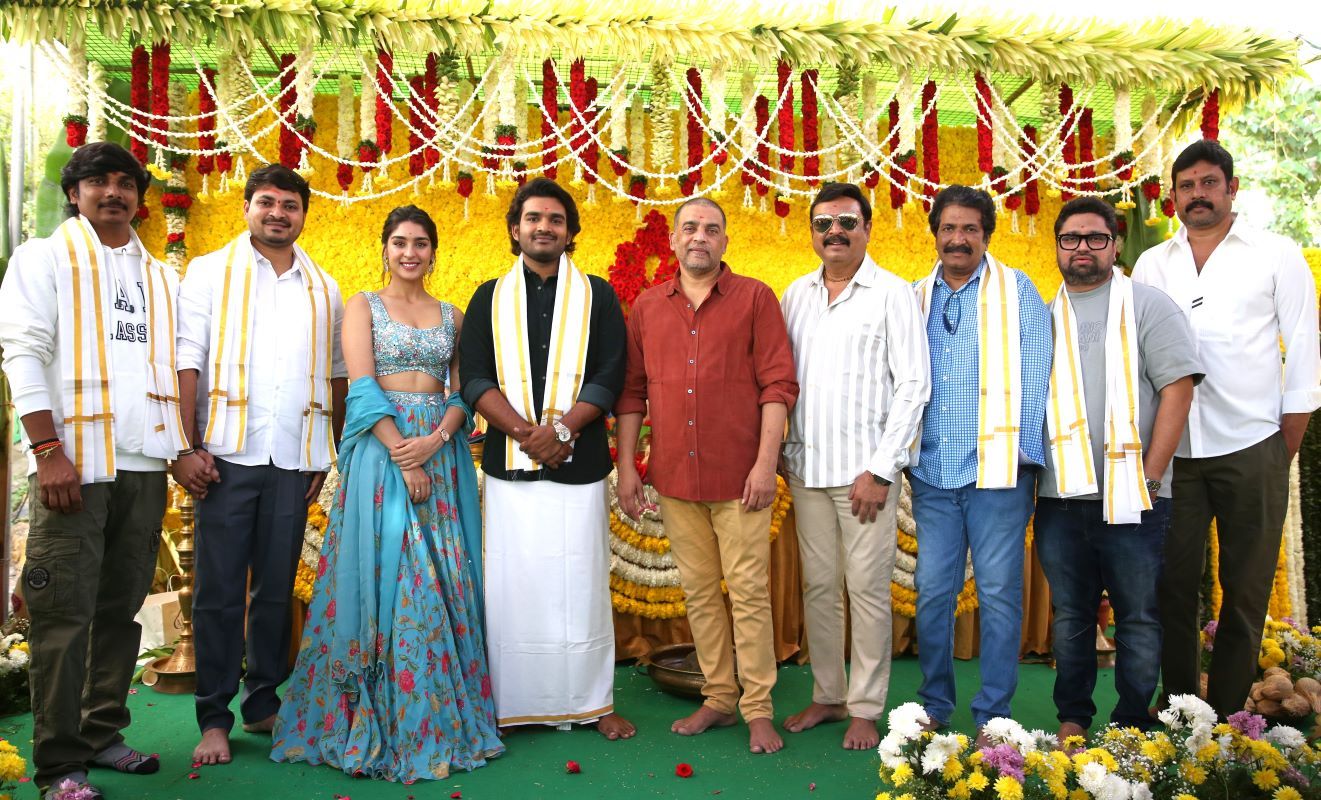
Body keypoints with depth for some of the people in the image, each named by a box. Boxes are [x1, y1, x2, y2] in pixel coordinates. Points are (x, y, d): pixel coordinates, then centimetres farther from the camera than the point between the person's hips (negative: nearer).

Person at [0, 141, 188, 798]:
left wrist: (184, 447, 7)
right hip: (73, 462, -4)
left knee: (122, 608, 9)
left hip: (145, 466, 5)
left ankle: (101, 734, 22)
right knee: (66, 613, -4)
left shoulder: (161, 277, 19)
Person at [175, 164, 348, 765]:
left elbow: (336, 374, 14)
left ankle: (264, 704, 21)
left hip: (295, 460, 3)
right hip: (228, 453, -2)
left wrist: (330, 454, 7)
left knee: (277, 589, 9)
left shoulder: (323, 288, 13)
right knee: (219, 591, 1)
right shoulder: (210, 273, 6)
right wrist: (187, 447, -11)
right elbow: (187, 361, -2)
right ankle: (214, 720, 10)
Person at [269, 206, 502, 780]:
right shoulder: (363, 306, 5)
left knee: (443, 580, 3)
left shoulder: (452, 317, 15)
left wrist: (436, 440, -12)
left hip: (442, 451, 3)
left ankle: (440, 719, 14)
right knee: (384, 576, -4)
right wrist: (402, 455, -16)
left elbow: (462, 393, 8)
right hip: (382, 449, -3)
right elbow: (362, 387, -6)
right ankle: (375, 720, 8)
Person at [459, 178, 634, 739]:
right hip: (508, 464, 1)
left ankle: (593, 702, 14)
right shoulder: (490, 298, 11)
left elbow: (609, 377, -1)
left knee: (582, 583, 3)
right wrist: (524, 431, -13)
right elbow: (474, 379, 1)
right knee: (512, 582, 2)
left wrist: (561, 427, -14)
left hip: (579, 462, -1)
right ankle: (512, 703, 14)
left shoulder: (597, 296, 9)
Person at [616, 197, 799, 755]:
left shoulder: (755, 298, -1)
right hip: (674, 477, 4)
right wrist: (626, 468, 7)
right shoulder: (647, 306, 10)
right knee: (699, 592, 12)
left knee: (749, 592, 1)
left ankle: (758, 710, 13)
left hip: (738, 476, -4)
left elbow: (777, 385, -5)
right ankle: (718, 699, 26)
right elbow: (632, 393, 11)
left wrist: (766, 463, -12)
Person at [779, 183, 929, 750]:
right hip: (806, 465, 4)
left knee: (867, 588, 0)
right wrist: (783, 452, 5)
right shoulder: (796, 294, 10)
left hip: (865, 468, -4)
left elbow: (913, 385, -7)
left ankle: (866, 708, 14)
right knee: (818, 585, 11)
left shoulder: (893, 294, -3)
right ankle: (827, 695, 25)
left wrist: (879, 470, -12)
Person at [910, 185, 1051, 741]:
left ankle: (993, 716, 15)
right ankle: (935, 706, 22)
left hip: (997, 469, -3)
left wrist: (1018, 452, -9)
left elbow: (1033, 377, -3)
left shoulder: (1016, 291, 2)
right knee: (932, 591, 7)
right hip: (932, 471, 3)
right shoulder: (916, 299, 12)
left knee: (999, 593, 2)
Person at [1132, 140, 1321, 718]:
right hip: (1172, 449, 2)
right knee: (1174, 585, 7)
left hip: (1251, 448, -2)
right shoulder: (1152, 265, 10)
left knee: (1246, 590, 5)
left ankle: (1226, 717, 16)